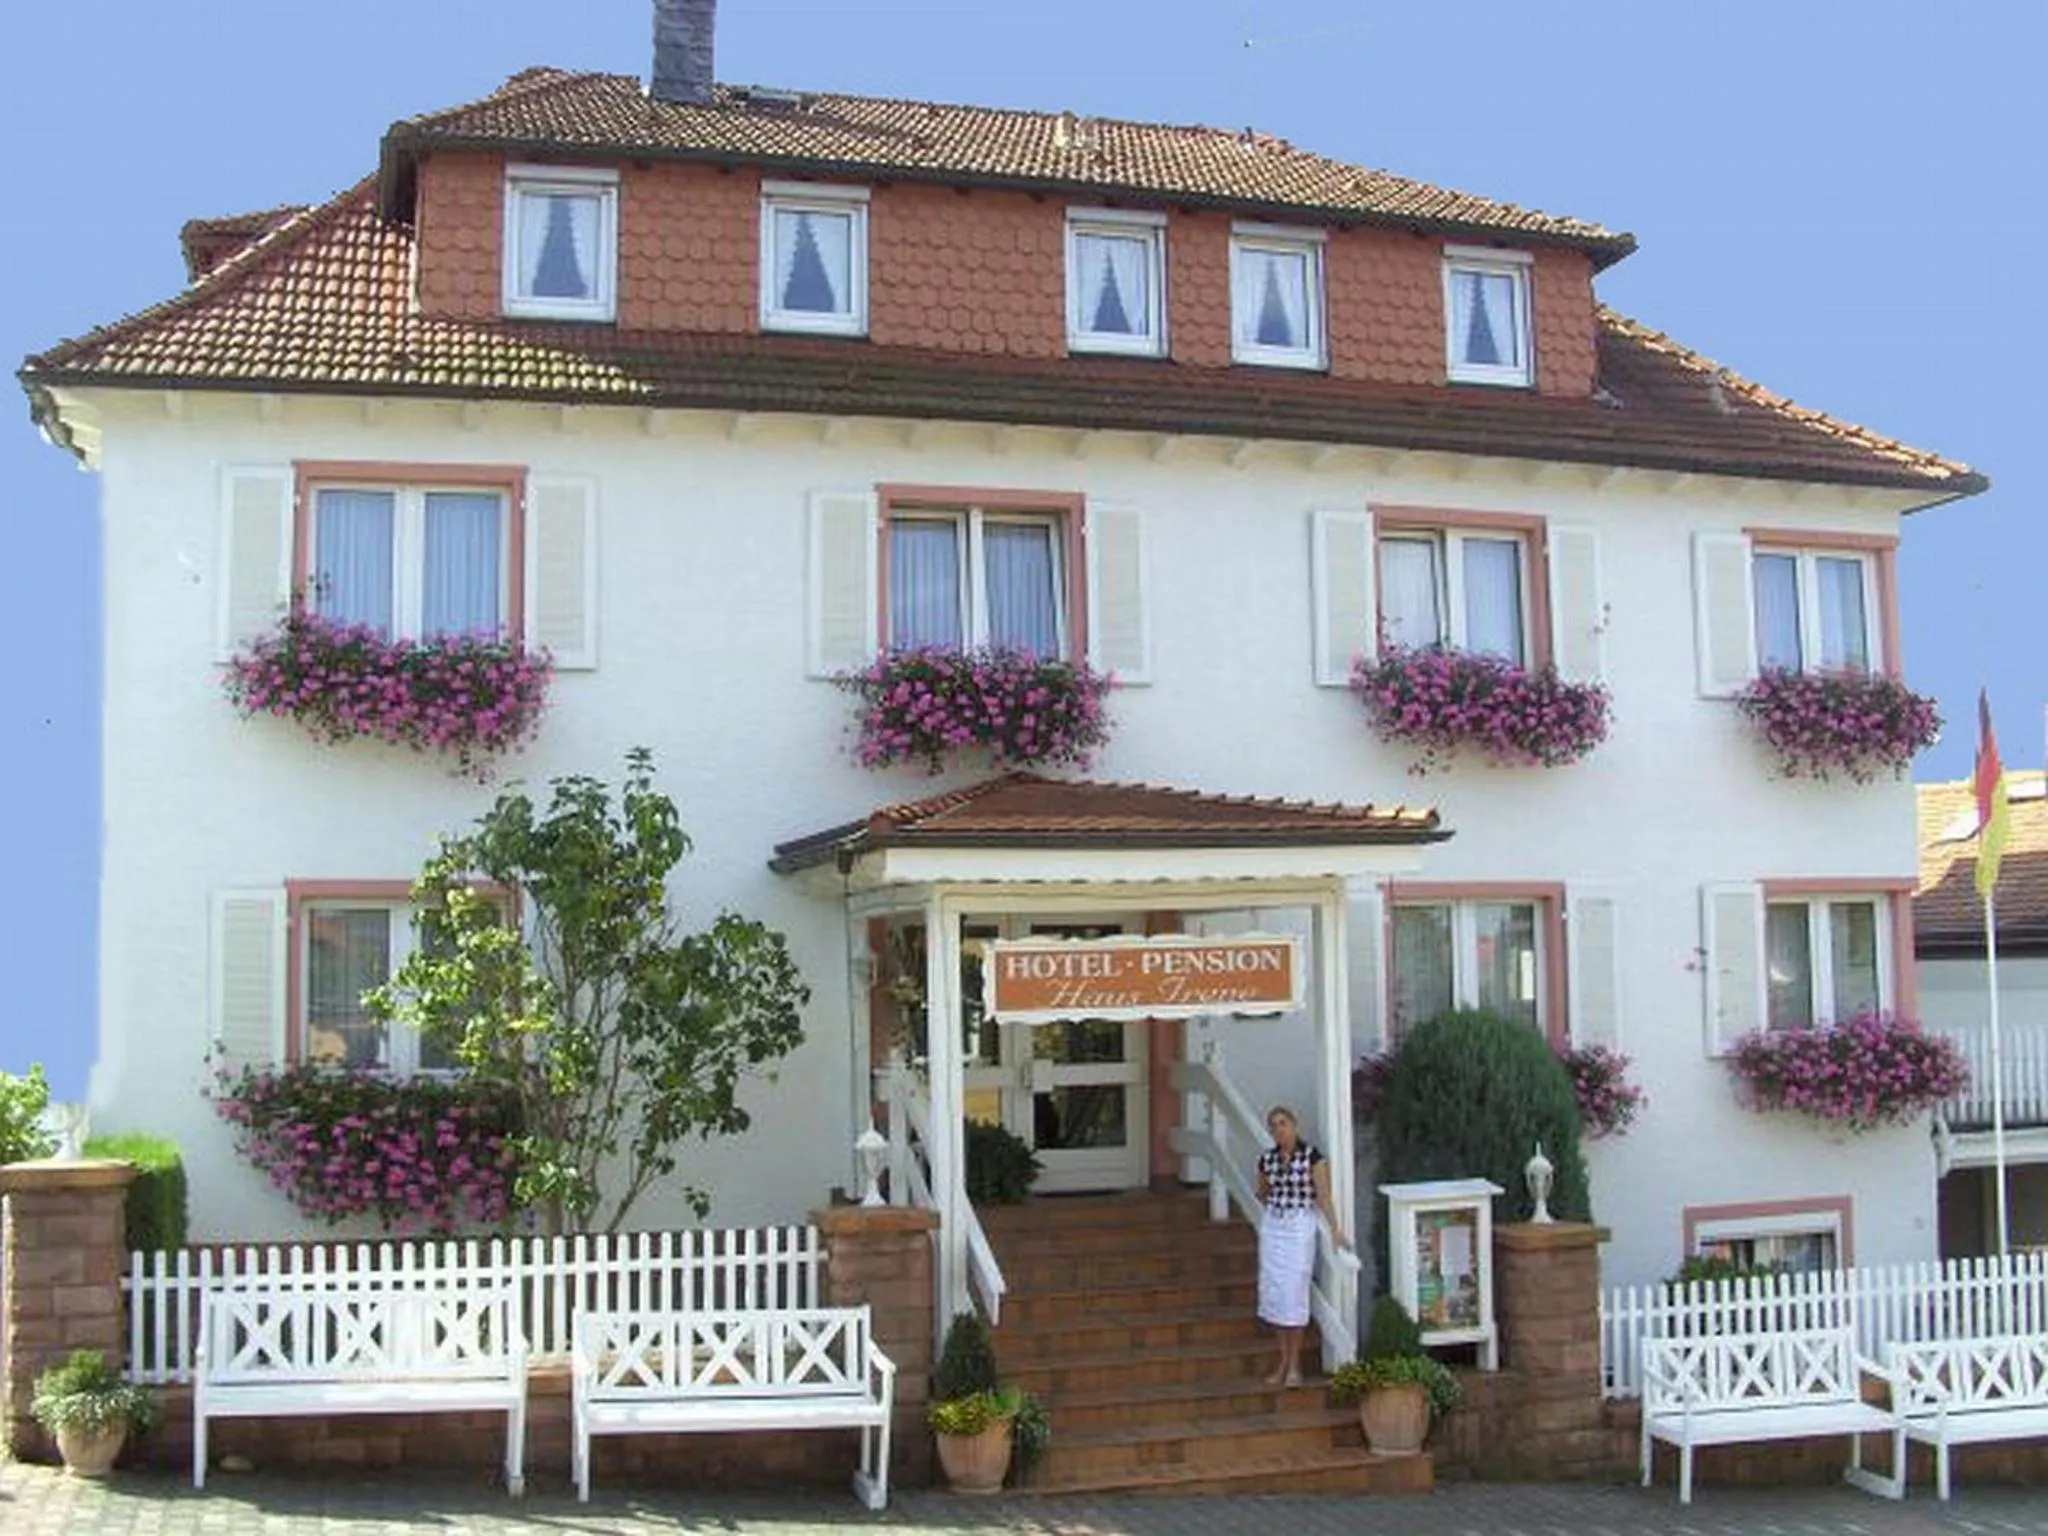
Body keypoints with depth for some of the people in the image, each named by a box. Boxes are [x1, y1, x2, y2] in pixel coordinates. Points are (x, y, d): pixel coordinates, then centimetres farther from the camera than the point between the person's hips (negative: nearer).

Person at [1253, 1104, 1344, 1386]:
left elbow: (1323, 1196, -13)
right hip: (1271, 1227, 5)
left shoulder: (1312, 1156, -8)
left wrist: (1335, 1228, -22)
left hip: (1299, 1228, -5)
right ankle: (1283, 1361, 15)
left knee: (1294, 1294, -6)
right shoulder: (1267, 1158, 6)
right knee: (1273, 1294, 4)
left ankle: (1294, 1366, 4)